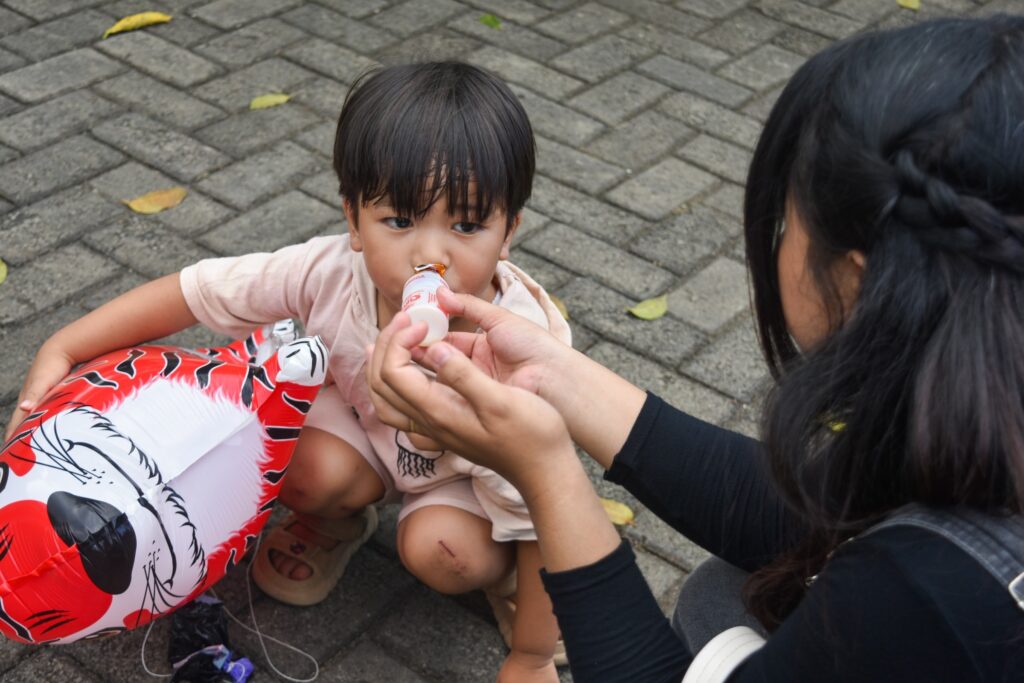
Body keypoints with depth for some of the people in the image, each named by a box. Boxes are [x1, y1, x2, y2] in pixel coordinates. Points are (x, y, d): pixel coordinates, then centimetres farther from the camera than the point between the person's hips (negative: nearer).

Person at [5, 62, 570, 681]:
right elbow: (192, 292, -19)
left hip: (480, 470, -3)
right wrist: (63, 350, -24)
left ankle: (500, 566, 6)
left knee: (439, 549, -30)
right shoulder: (331, 274, -33)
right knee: (312, 468, -27)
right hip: (368, 428, 3)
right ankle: (335, 524, 10)